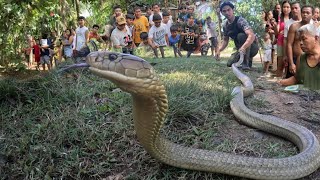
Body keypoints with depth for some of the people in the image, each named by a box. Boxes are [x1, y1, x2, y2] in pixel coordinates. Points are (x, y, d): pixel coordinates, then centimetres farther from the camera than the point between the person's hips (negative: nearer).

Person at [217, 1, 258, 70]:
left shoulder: (240, 20, -25)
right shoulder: (225, 26, -2)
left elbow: (252, 36, -39)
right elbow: (225, 40, 9)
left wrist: (243, 47, -56)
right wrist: (219, 50, -9)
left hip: (252, 47, -7)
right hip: (242, 49, 7)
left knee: (241, 35, -33)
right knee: (230, 63, -2)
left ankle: (246, 62, -23)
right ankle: (248, 58, 21)